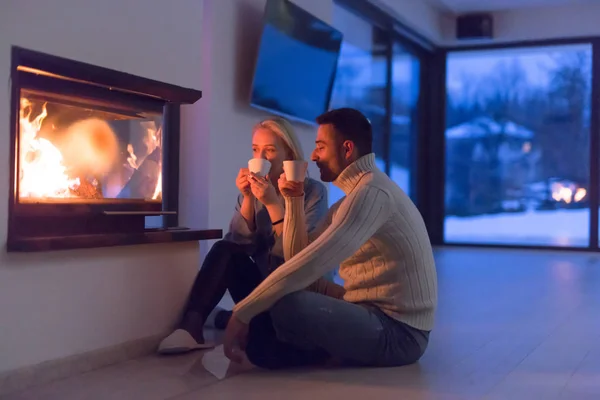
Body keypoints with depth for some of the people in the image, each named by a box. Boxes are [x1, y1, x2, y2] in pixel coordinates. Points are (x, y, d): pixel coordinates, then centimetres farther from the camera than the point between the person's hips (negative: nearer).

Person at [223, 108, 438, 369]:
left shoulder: (371, 192, -18)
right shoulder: (355, 196, 15)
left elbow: (311, 264, -27)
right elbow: (298, 257, 13)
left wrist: (241, 313, -24)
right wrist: (293, 199, 4)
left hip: (397, 332, -10)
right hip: (374, 318, 10)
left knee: (285, 305, -30)